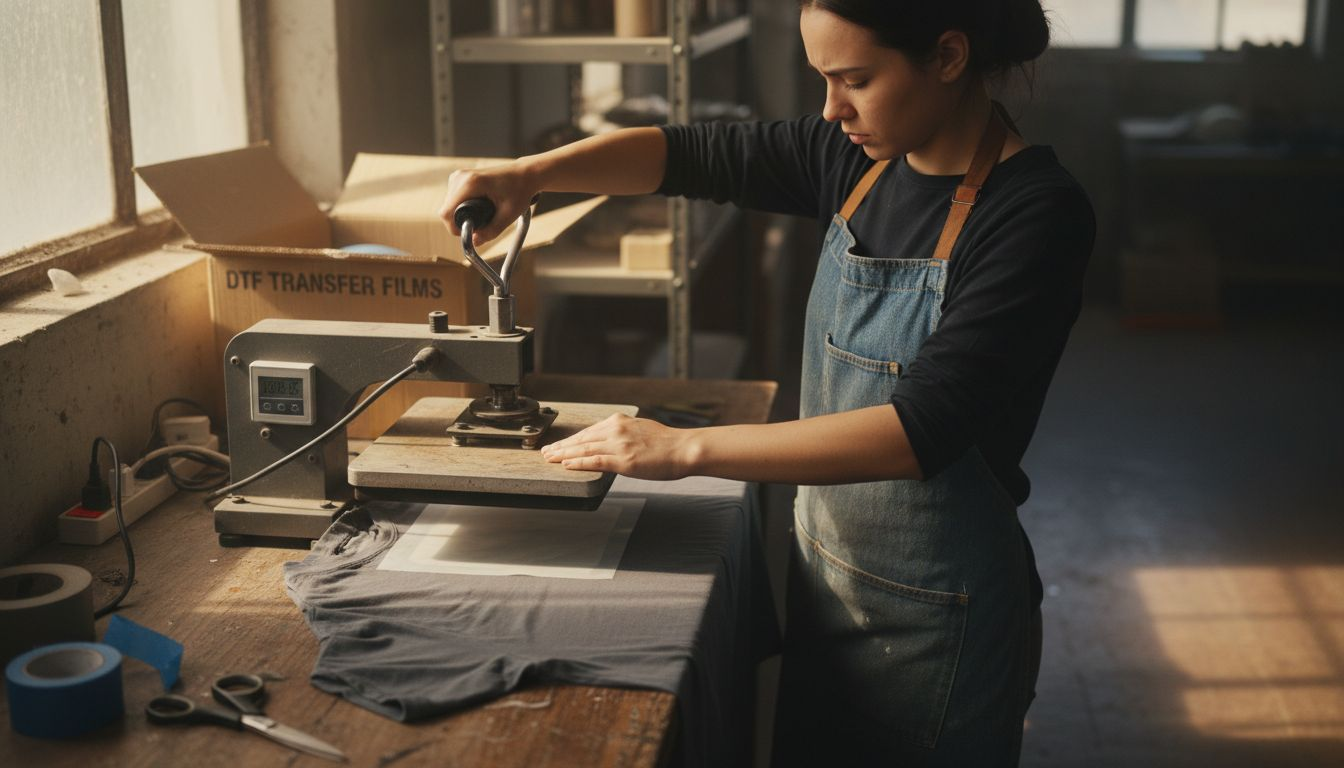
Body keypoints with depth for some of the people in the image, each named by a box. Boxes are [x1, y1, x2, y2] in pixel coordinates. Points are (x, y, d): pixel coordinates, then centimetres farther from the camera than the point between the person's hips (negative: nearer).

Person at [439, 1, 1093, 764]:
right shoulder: (858, 156, -3)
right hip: (823, 573, 6)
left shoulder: (1039, 212, -21)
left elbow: (925, 427, -29)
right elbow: (688, 153, 5)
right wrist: (531, 173, -11)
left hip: (934, 615, -6)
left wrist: (686, 448, -30)